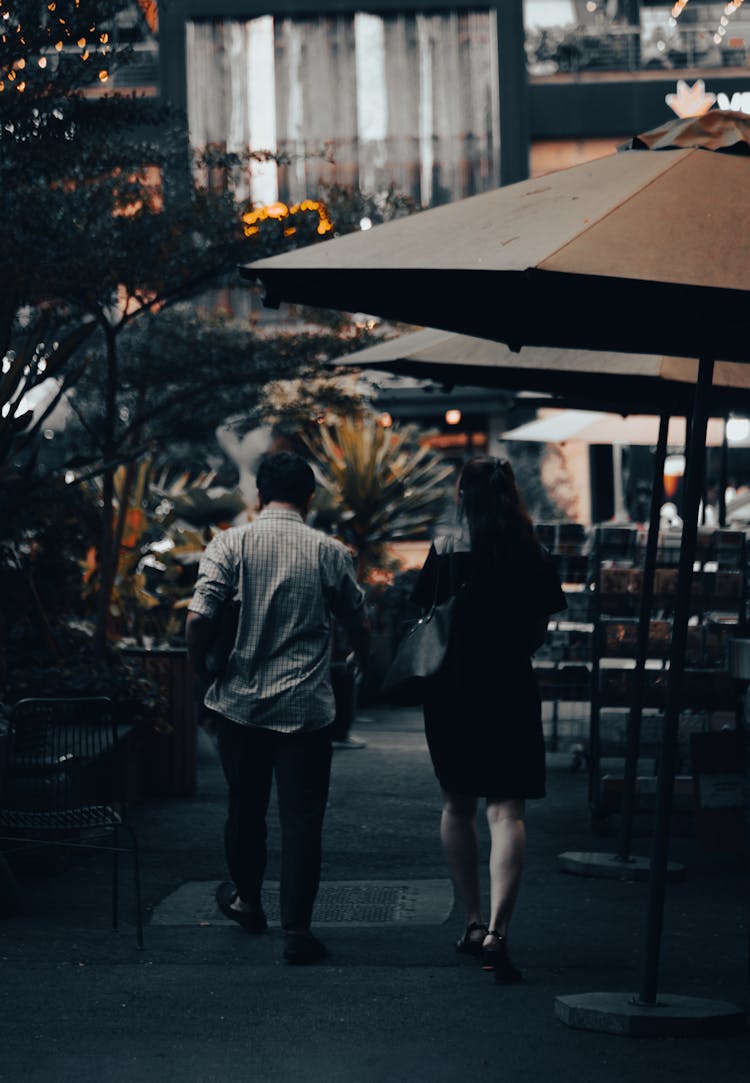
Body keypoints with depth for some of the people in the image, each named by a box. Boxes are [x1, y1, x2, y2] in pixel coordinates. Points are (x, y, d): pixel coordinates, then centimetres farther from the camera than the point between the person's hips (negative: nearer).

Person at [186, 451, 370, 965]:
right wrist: (363, 664, 29)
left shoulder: (231, 544, -4)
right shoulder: (331, 553, -2)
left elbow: (199, 618, -14)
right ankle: (297, 929, -1)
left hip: (241, 704, 1)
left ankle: (247, 899, 38)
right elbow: (360, 627, 9)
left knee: (246, 808, 19)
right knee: (302, 818, 2)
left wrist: (201, 667, 4)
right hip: (307, 709, -1)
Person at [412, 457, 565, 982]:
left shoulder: (444, 553, -6)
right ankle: (497, 930, -18)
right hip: (511, 692, 0)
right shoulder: (536, 558, -3)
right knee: (507, 810, -3)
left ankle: (474, 922, 24)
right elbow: (539, 634, 5)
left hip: (452, 692, 0)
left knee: (458, 806, 17)